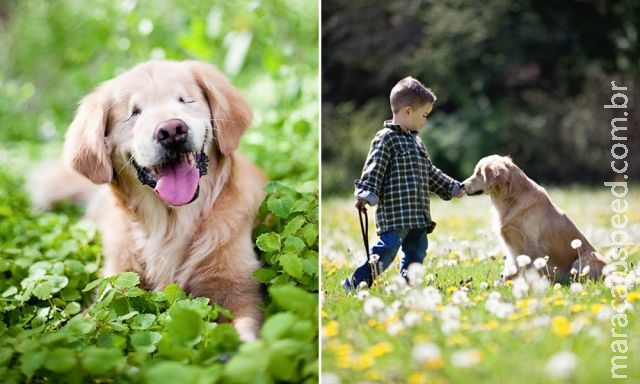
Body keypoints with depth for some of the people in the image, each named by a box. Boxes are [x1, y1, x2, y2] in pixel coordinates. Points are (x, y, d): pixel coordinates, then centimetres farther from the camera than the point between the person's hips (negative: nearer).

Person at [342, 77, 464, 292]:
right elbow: (373, 169, -13)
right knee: (388, 248, -13)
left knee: (417, 250, 8)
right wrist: (366, 196, -23)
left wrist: (452, 188, 32)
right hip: (393, 212, -9)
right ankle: (356, 283, -3)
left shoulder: (415, 141, 20)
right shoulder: (386, 138, -7)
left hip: (418, 214, 9)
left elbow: (430, 173, 29)